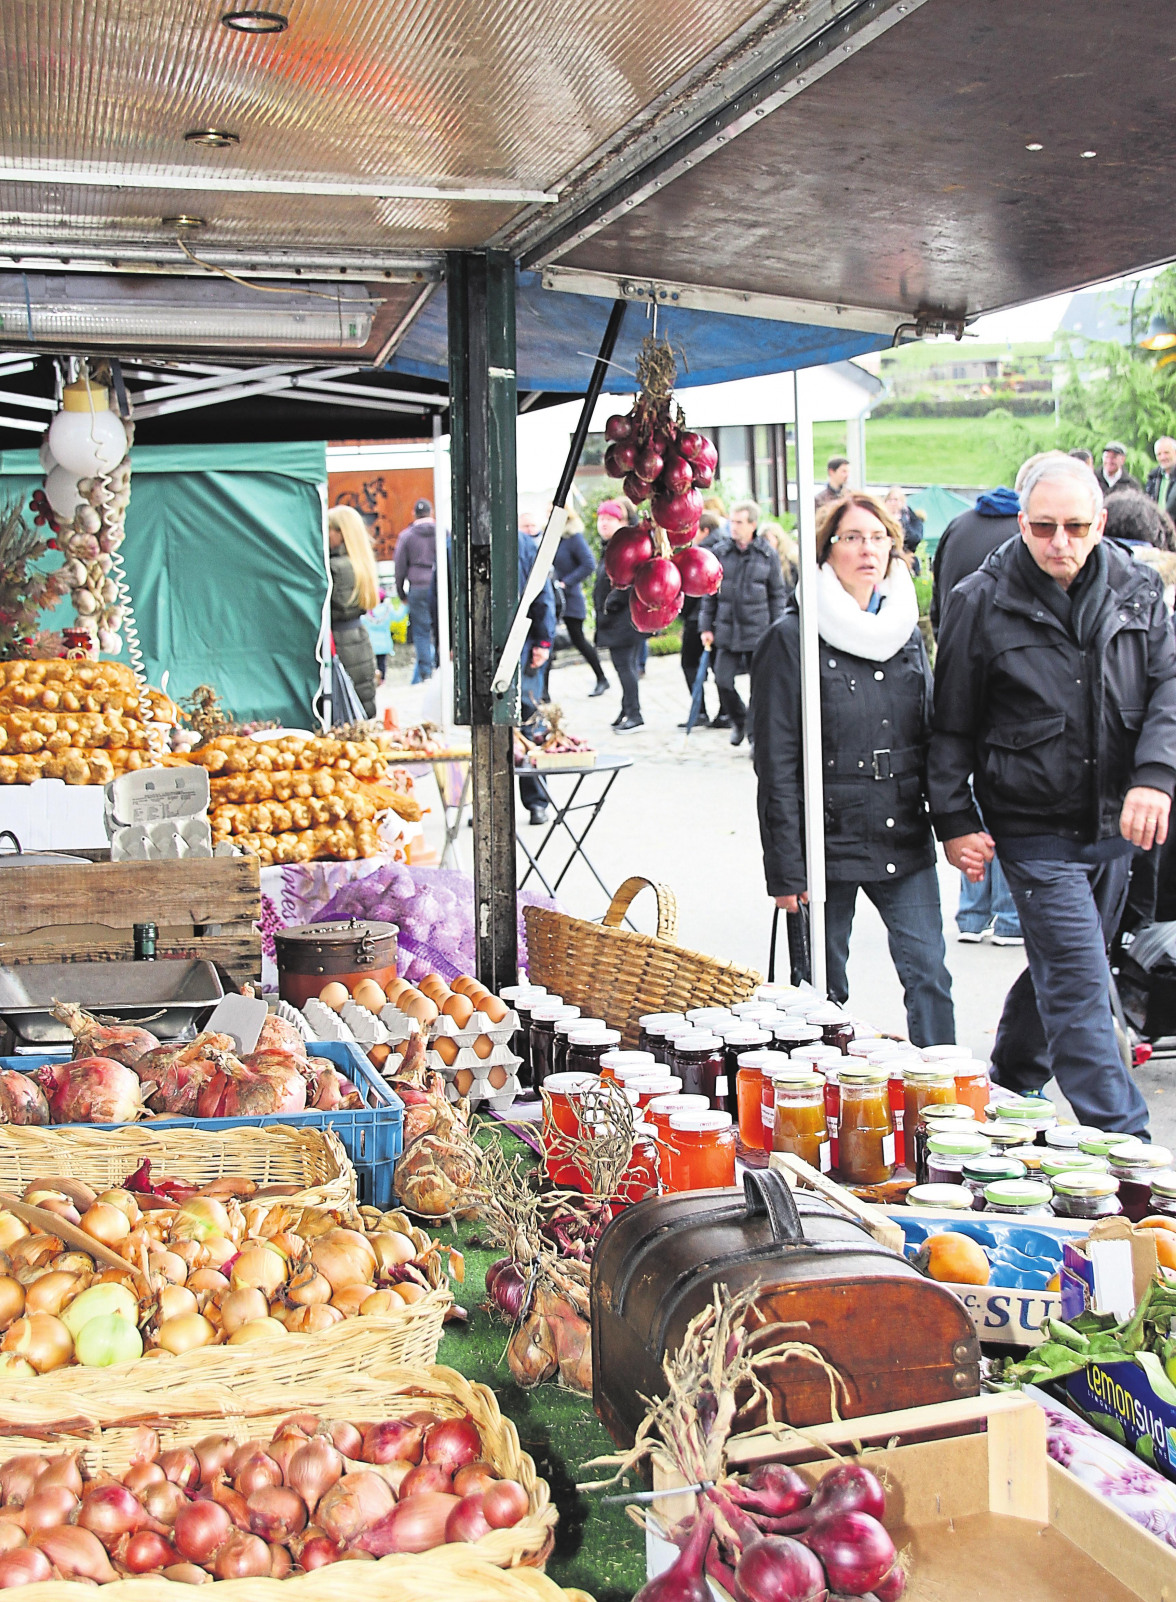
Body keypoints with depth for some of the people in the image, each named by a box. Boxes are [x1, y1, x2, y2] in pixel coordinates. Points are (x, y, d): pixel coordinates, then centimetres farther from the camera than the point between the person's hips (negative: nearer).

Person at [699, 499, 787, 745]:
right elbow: (709, 593, 8)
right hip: (726, 630, 1)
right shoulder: (720, 552, 2)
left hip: (758, 630, -1)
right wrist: (706, 627, 4)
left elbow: (777, 595, 6)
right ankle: (739, 720, 25)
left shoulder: (768, 555, -1)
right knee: (723, 680, -3)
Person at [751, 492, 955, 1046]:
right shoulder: (792, 638, -6)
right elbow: (776, 765, -8)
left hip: (904, 844, 4)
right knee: (825, 992, 6)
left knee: (929, 975, -1)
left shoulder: (906, 632, 11)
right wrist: (787, 867, -11)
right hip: (828, 844, -4)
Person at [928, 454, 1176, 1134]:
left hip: (1115, 825, 5)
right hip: (1034, 829, -4)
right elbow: (952, 727, -1)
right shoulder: (981, 603, -7)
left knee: (1061, 969, 18)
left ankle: (1008, 1087, 40)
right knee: (1080, 985, -9)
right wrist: (956, 820, -6)